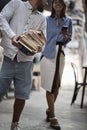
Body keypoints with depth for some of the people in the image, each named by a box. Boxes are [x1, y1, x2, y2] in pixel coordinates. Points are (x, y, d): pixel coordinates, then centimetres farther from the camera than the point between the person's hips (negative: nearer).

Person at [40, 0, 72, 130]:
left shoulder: (68, 20, 8)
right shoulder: (47, 19, 0)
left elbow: (69, 38, 12)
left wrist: (65, 37, -8)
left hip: (61, 54, 4)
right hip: (48, 54, -3)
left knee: (56, 85, 8)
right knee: (50, 86, -5)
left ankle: (49, 110, 27)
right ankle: (52, 117, -1)